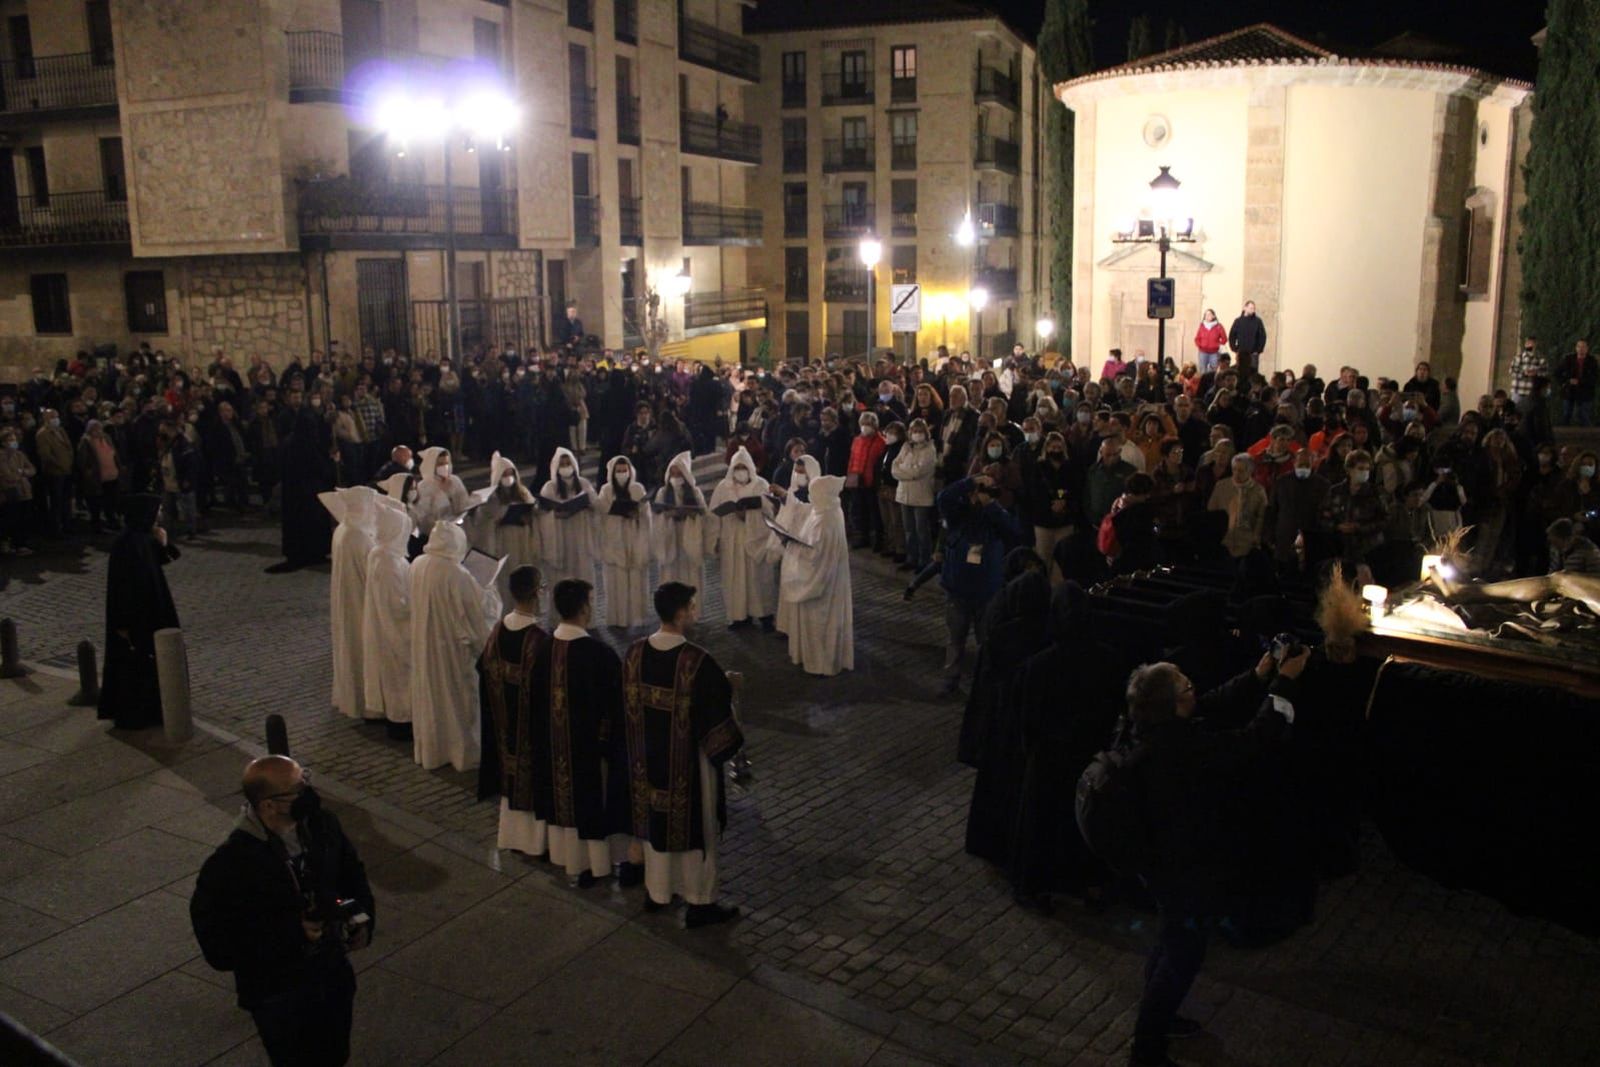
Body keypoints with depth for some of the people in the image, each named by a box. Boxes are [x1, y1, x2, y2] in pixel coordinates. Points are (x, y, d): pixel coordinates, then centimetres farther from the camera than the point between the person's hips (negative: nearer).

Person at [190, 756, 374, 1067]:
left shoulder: (322, 825, -11)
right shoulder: (230, 864, -28)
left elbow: (351, 872, 8)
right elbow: (220, 948, -23)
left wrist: (361, 918, -8)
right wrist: (292, 933, -29)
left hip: (334, 974, 6)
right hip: (277, 994, -5)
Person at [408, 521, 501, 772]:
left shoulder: (417, 565, -4)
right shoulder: (456, 574, -26)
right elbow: (479, 607, -19)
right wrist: (491, 595, 1)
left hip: (424, 643, 7)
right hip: (453, 645, -7)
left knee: (430, 692, 19)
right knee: (459, 695, 9)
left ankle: (430, 749, 31)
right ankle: (463, 751, 20)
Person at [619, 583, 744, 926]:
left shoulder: (634, 653, -7)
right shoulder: (697, 661, -25)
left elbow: (628, 705, 5)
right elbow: (716, 709, -18)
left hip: (647, 757, 6)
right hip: (688, 761, -6)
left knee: (655, 820, 22)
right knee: (694, 829, 10)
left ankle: (658, 892, 37)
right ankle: (699, 903, 23)